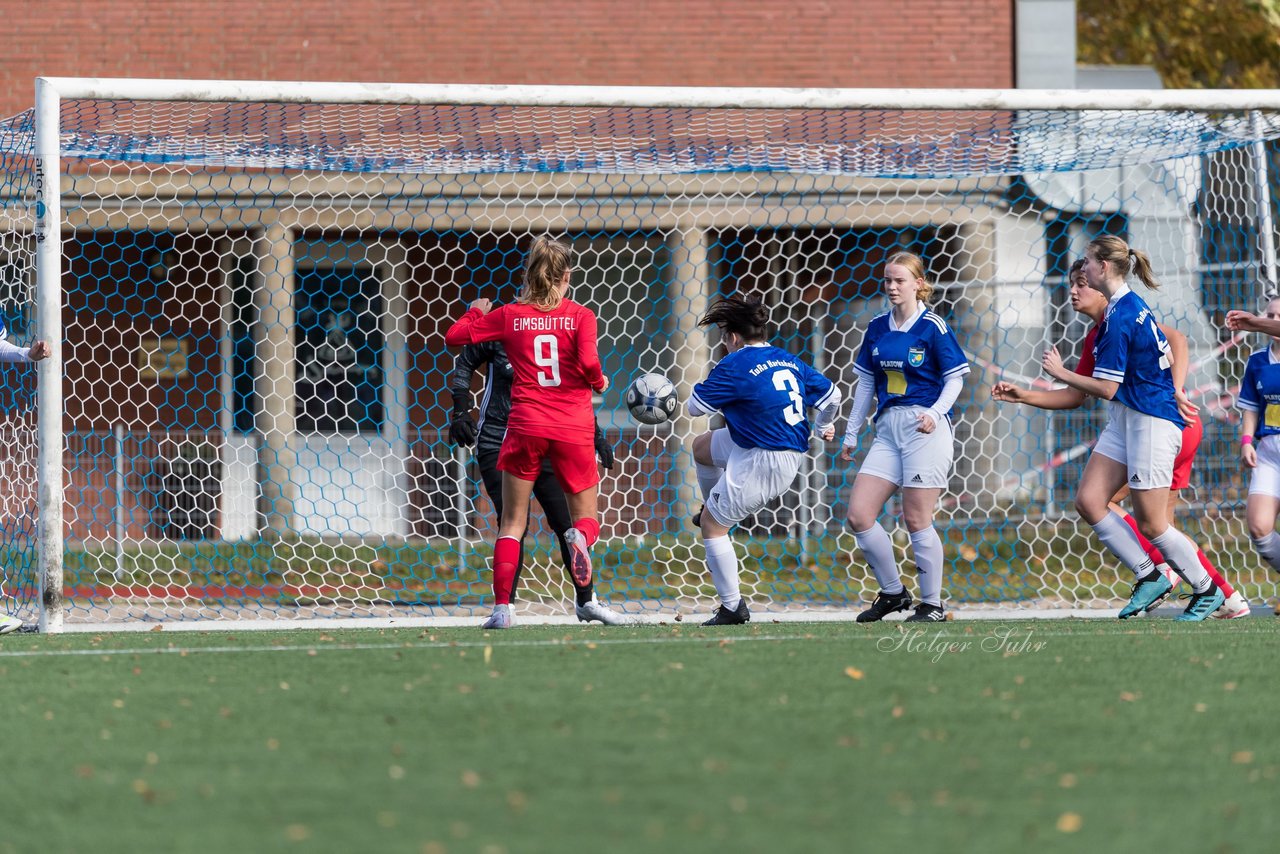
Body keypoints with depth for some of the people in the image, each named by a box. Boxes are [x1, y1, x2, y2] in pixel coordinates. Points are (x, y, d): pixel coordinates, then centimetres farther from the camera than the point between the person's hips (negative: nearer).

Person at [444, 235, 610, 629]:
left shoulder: (510, 316, 3)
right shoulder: (580, 316, -1)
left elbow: (454, 336, 5)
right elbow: (588, 363, -15)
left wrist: (476, 312, 24)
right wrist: (599, 382, 7)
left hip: (526, 426, 1)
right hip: (573, 428, -1)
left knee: (512, 523, 8)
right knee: (586, 516, 12)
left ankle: (502, 607, -5)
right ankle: (580, 535, -26)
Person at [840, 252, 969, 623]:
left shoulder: (932, 327, -6)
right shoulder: (877, 327, 11)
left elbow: (955, 378, -3)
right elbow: (866, 381, 18)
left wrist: (936, 413, -19)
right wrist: (852, 433, 18)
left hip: (925, 428, -6)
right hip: (888, 428, 6)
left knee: (916, 519, -5)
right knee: (859, 515, -2)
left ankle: (932, 604, 7)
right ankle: (892, 593, 13)